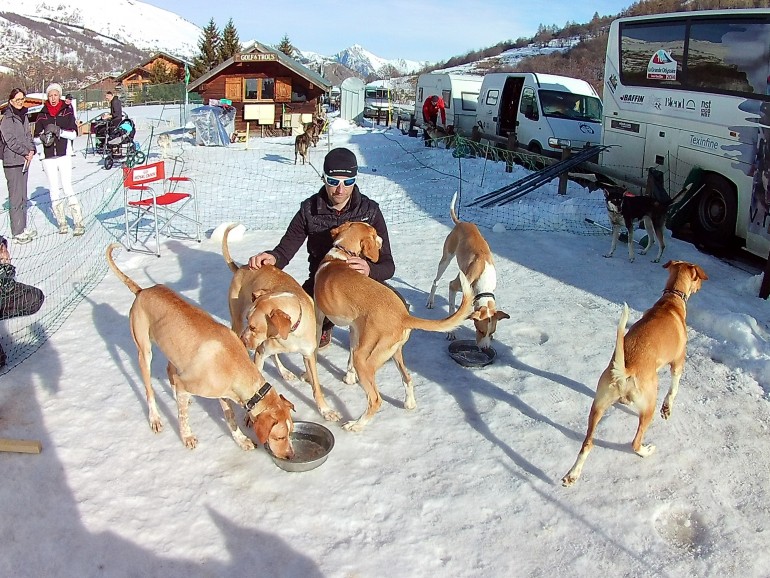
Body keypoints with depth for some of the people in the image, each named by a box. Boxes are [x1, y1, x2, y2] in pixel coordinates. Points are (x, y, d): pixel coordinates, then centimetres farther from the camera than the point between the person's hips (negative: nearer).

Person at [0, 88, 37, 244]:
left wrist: (32, 150, -2)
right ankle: (17, 233, -3)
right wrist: (26, 153, -10)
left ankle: (23, 228, 23)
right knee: (16, 198, -7)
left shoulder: (23, 116, 14)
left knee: (23, 196, 14)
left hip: (24, 161, 8)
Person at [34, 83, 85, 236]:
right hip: (48, 158, 3)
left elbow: (74, 134, -3)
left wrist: (58, 131, -18)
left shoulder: (67, 111, 4)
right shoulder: (42, 114, 8)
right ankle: (62, 222, 11)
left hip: (64, 156, -3)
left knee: (67, 188, -11)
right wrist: (44, 137, -12)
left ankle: (79, 223, -10)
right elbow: (36, 135, 10)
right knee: (54, 191, 3)